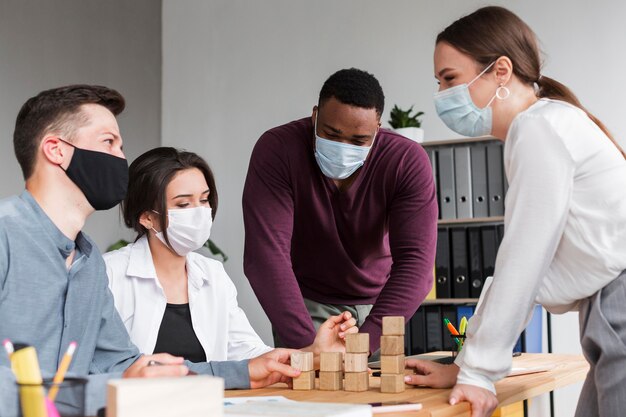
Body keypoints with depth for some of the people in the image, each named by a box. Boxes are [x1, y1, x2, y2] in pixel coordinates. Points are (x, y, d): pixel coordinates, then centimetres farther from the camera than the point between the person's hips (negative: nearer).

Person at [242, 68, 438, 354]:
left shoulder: (408, 162, -22)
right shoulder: (276, 149, -24)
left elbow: (415, 261, -29)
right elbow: (265, 253, -32)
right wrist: (305, 343, -43)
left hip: (377, 303, 2)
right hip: (305, 304, -1)